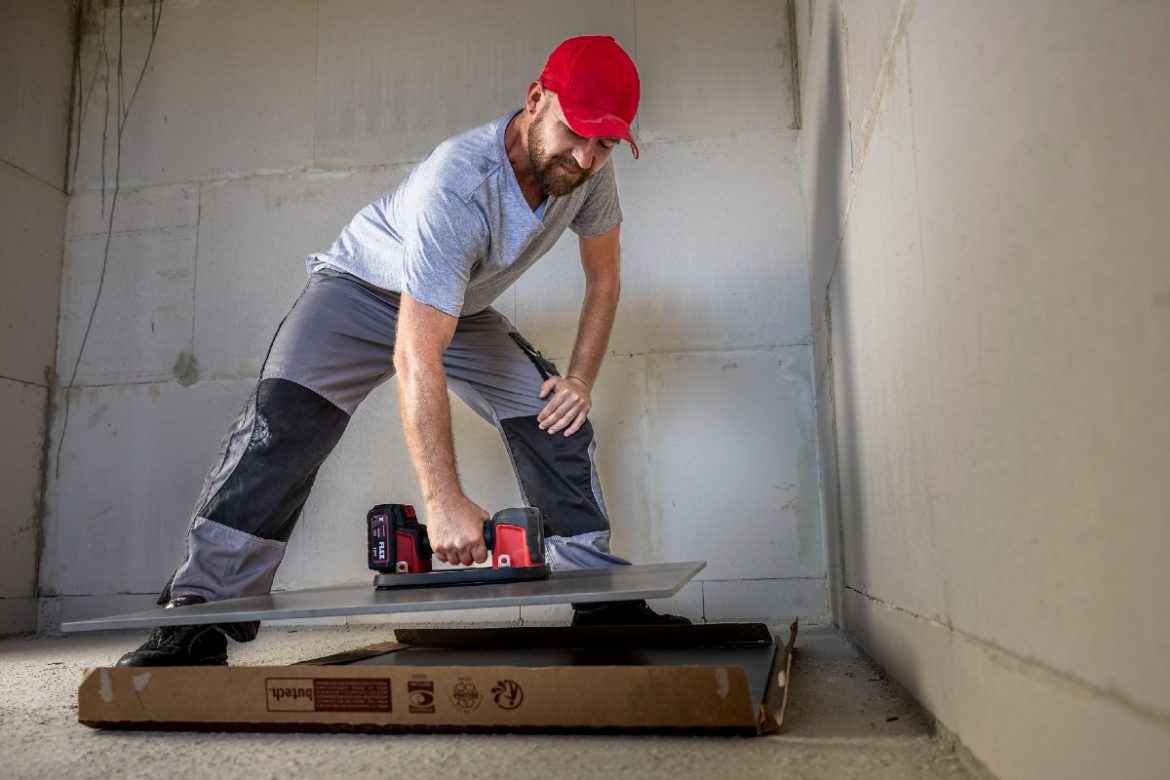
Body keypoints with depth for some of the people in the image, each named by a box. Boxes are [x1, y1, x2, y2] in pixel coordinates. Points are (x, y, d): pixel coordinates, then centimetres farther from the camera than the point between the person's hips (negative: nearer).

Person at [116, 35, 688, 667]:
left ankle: (602, 600, 4)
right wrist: (443, 500, -45)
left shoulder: (589, 172, -18)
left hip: (465, 312, 6)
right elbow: (415, 359, -42)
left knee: (557, 419, -7)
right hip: (363, 289, -5)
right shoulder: (454, 185, -39)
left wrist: (581, 380, -12)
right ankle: (199, 617, -20)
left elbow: (602, 278, 0)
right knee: (283, 421, -27)